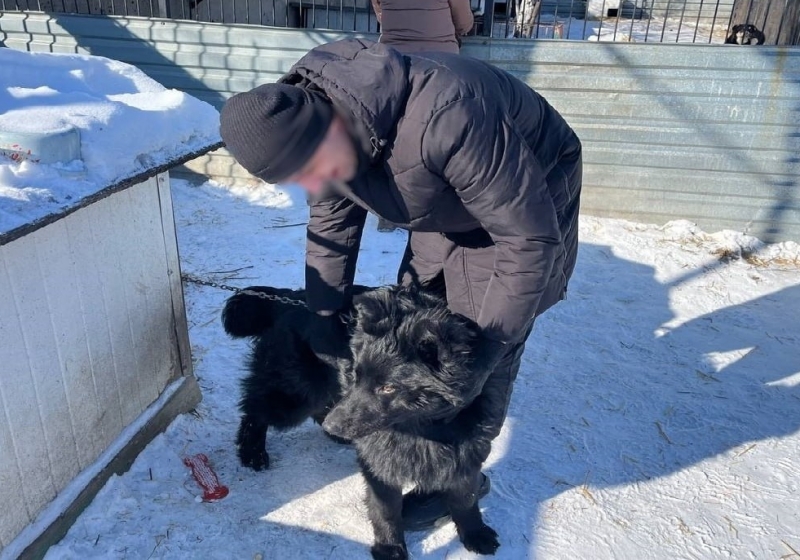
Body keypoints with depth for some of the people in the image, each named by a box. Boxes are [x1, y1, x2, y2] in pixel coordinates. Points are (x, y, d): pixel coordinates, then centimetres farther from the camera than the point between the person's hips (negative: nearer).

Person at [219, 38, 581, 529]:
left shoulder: (444, 121, -42)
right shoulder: (317, 135, -17)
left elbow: (530, 240, -34)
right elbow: (331, 228, -1)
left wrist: (485, 353, -29)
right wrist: (326, 327, 2)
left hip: (529, 206, -6)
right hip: (448, 207, 7)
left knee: (478, 356, -4)